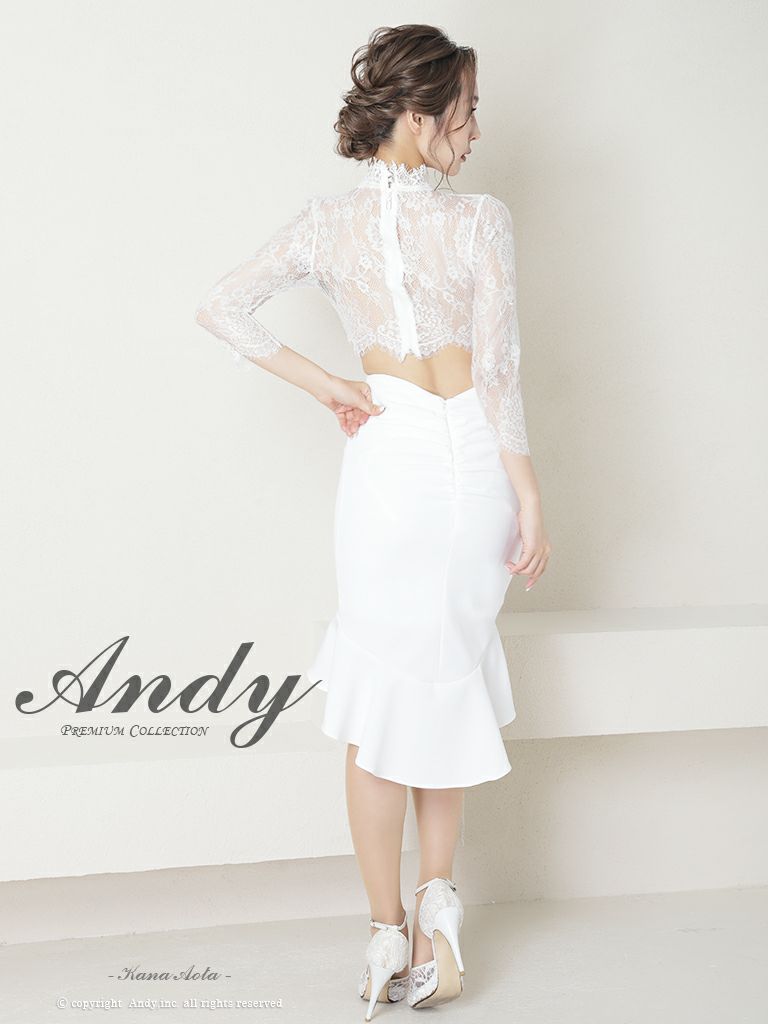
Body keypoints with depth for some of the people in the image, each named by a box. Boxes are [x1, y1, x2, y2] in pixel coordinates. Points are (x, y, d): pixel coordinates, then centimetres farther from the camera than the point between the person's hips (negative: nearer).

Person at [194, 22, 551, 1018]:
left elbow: (223, 308, -2)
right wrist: (530, 496, -4)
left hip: (385, 456, 2)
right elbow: (499, 372, -11)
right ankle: (437, 899, 15)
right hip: (472, 458, -1)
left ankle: (388, 931, 13)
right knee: (454, 676, 15)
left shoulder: (327, 223, 0)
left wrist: (328, 388, 1)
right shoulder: (481, 220, -10)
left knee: (384, 686, 8)